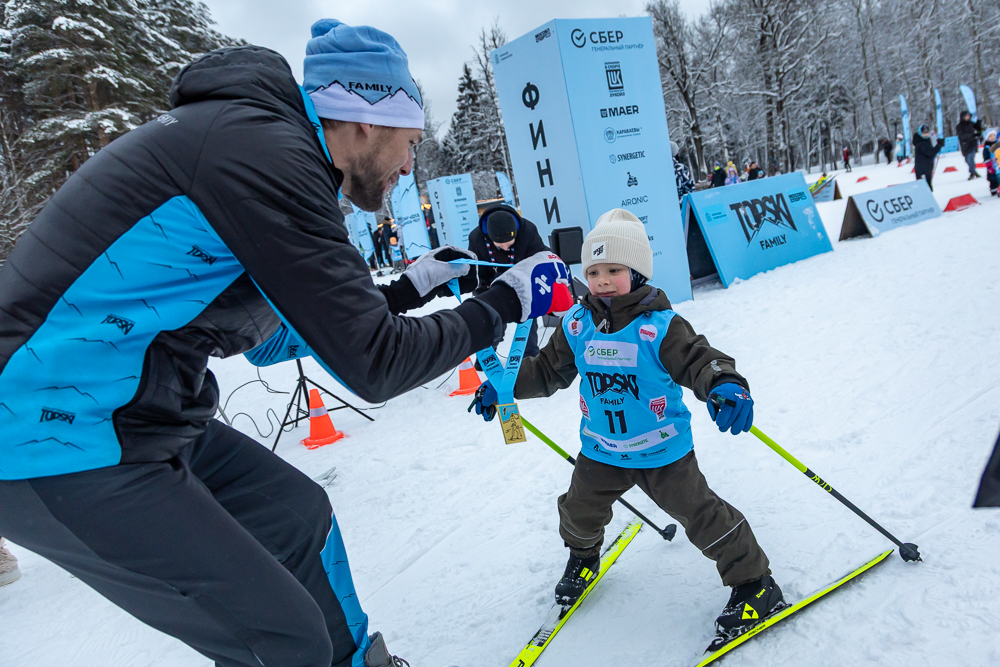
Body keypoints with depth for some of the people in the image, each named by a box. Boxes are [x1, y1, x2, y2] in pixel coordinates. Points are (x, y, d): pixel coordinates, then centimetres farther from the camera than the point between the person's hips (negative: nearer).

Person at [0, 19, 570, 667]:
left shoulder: (254, 135, 11)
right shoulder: (265, 150, -20)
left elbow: (269, 337, 17)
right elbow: (372, 364, -21)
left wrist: (410, 288, 18)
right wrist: (502, 304, -7)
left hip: (129, 413, 10)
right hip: (60, 444, -10)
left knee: (299, 513, 19)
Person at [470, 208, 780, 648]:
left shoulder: (659, 326, -19)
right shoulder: (576, 326, -6)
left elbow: (699, 360, -26)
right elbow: (547, 370, 4)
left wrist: (726, 385, -47)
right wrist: (502, 385, -2)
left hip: (663, 452, -5)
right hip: (600, 451, 5)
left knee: (701, 516, -1)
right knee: (579, 511, 19)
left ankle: (753, 583, 23)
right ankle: (583, 558, 55)